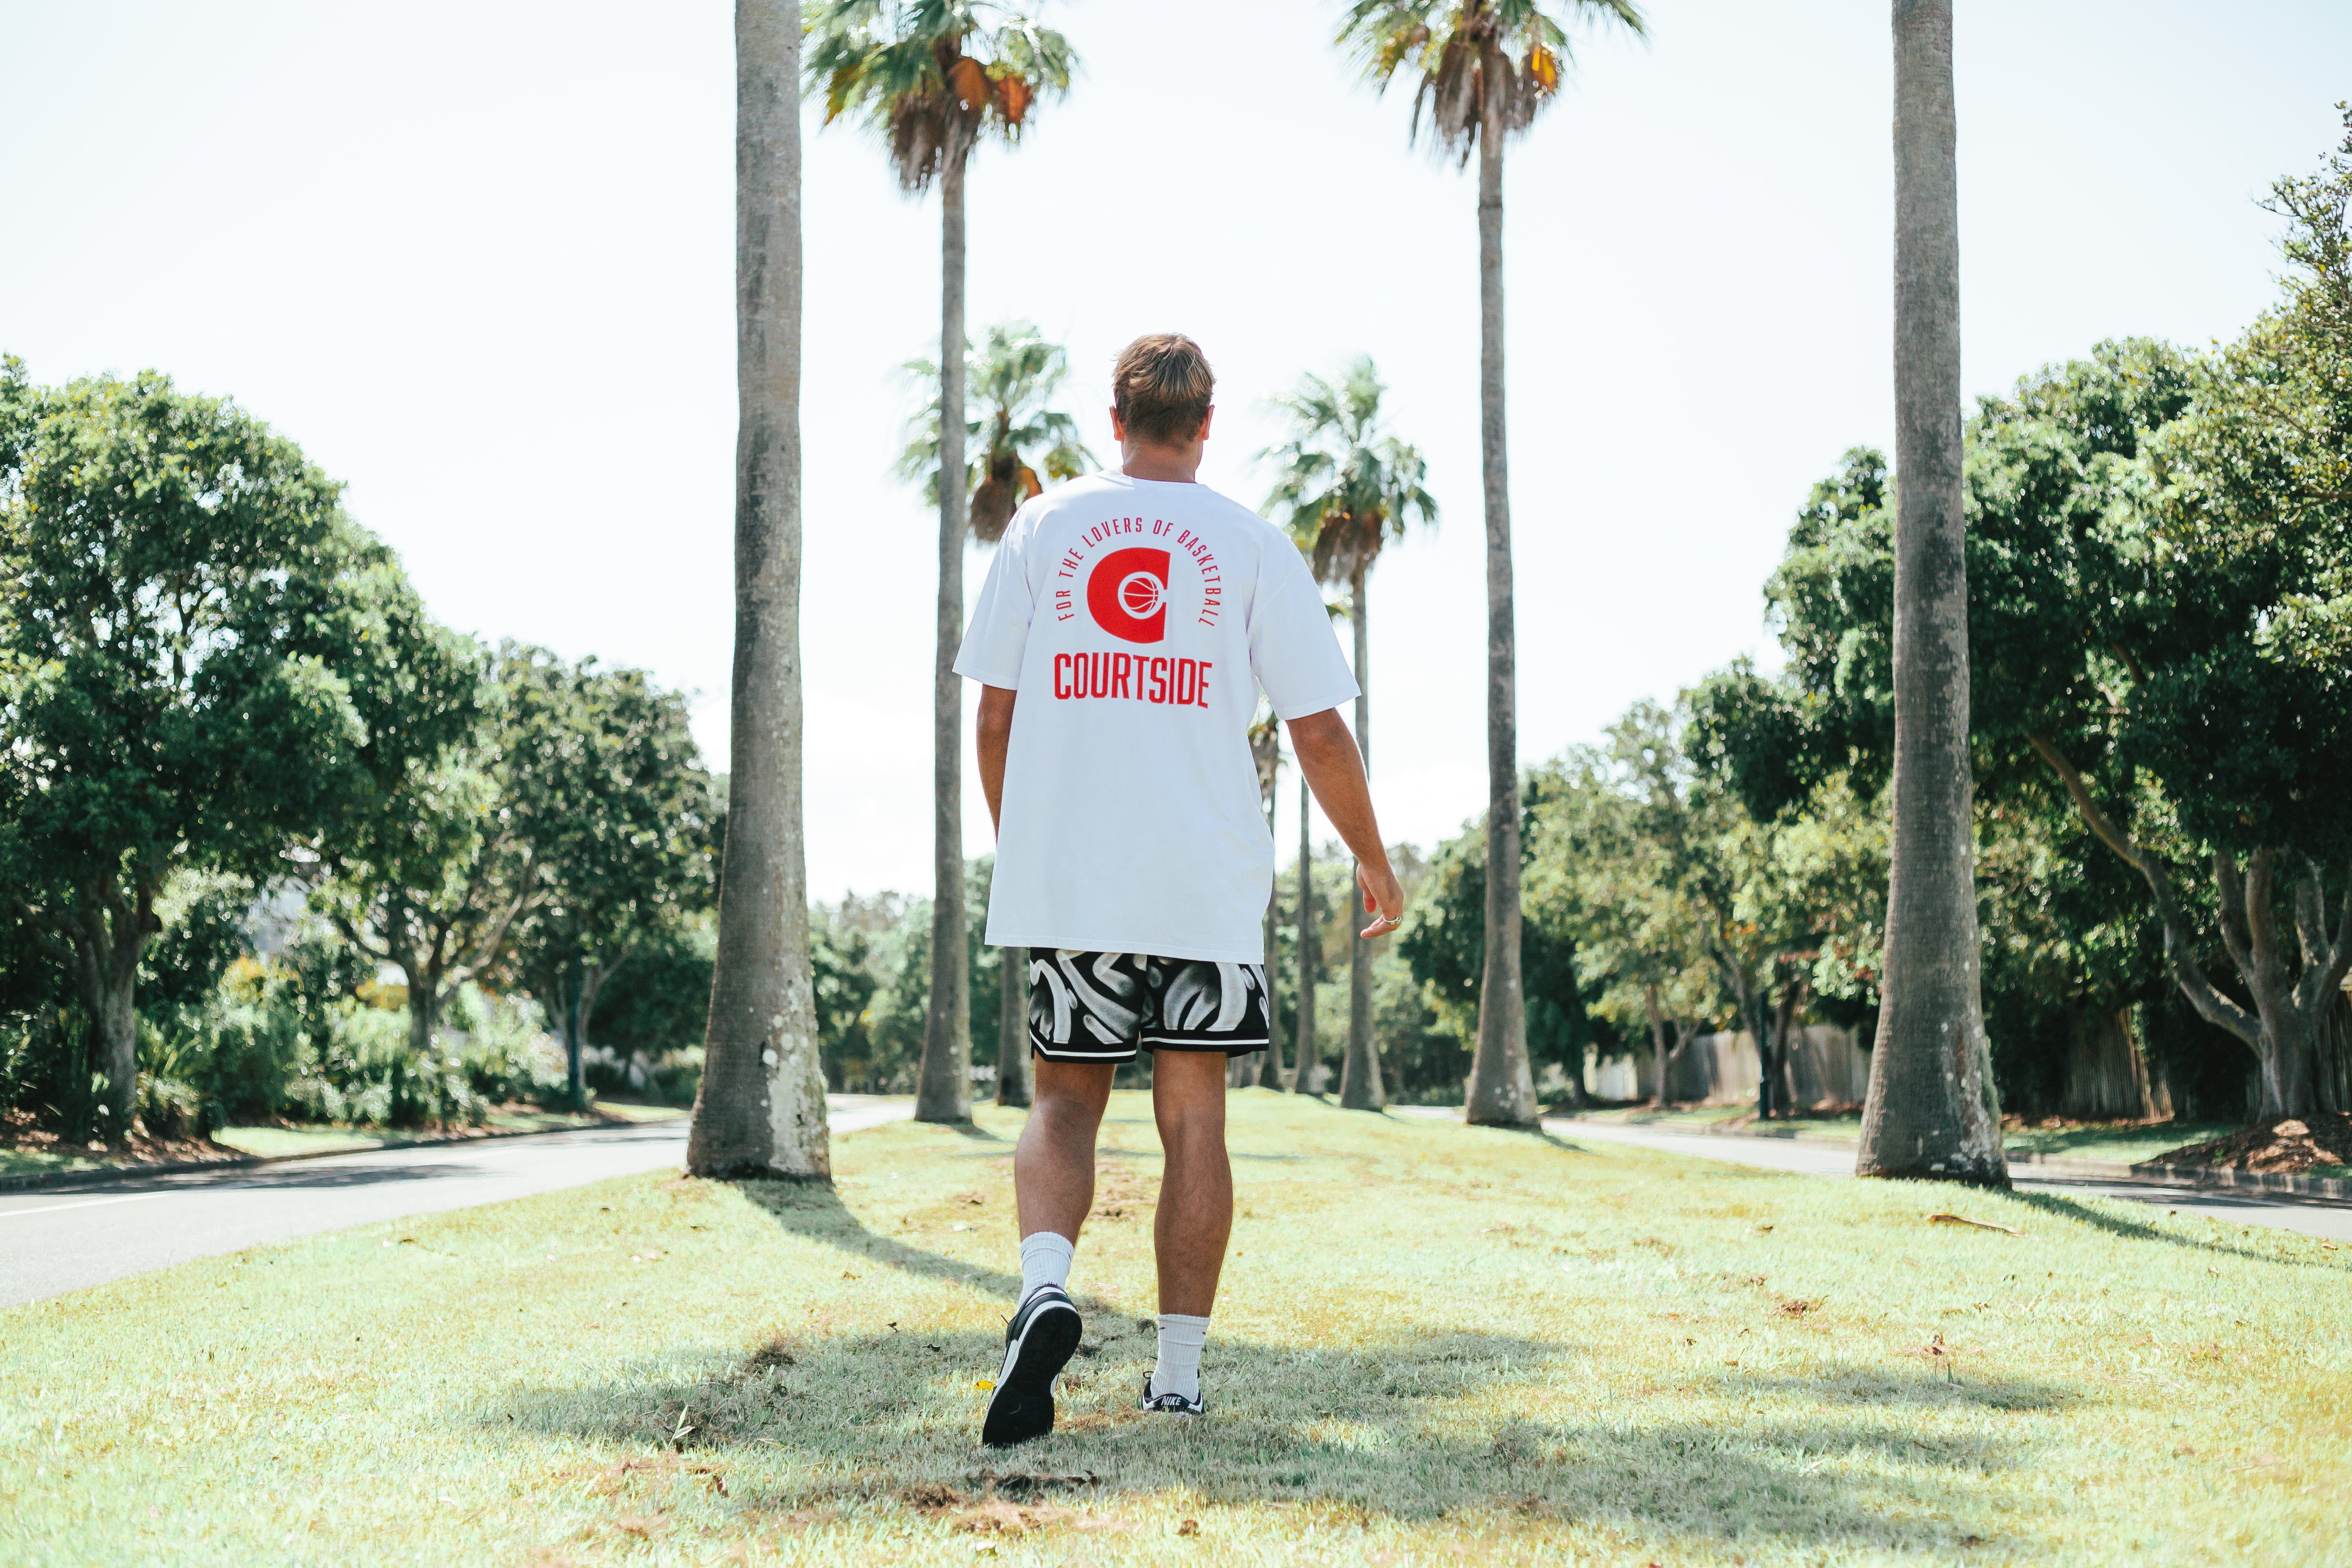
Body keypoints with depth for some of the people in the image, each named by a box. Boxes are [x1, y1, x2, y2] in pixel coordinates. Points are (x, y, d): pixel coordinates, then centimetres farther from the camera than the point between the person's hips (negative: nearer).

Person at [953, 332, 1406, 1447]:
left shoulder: (1042, 527, 6)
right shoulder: (1252, 546, 3)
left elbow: (995, 715, 6)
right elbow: (1318, 731, 1)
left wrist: (1014, 850, 20)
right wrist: (1375, 866, 13)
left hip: (1062, 880, 1)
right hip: (1209, 884, -1)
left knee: (1066, 1101, 10)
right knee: (1192, 1115, 7)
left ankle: (1046, 1284, -17)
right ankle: (1179, 1372, 8)